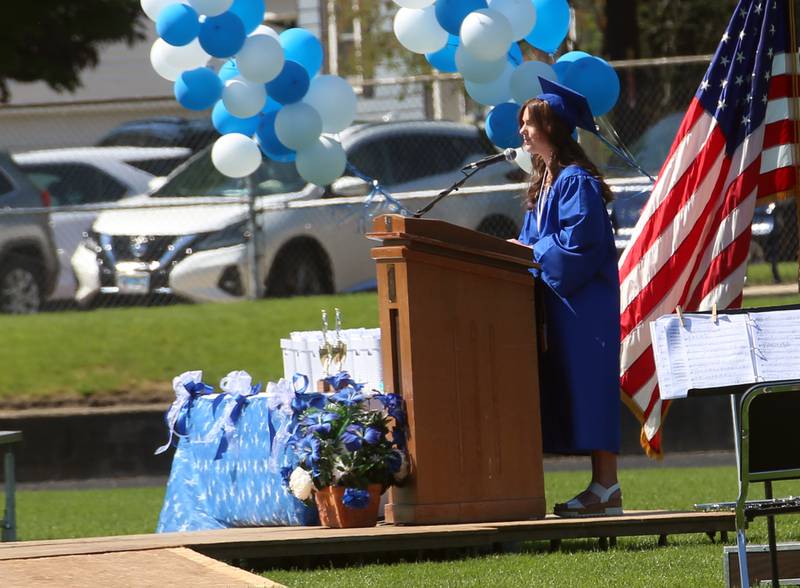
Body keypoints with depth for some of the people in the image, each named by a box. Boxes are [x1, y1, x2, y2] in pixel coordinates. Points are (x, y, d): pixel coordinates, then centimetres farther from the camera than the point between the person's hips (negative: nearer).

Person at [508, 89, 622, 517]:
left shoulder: (576, 180, -12)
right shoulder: (545, 181, 17)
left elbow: (579, 240, -19)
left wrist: (530, 251, -11)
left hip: (584, 301, -10)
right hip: (559, 301, 10)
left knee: (587, 385, -10)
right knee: (564, 388, 6)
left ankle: (606, 489, -10)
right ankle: (603, 486, 6)